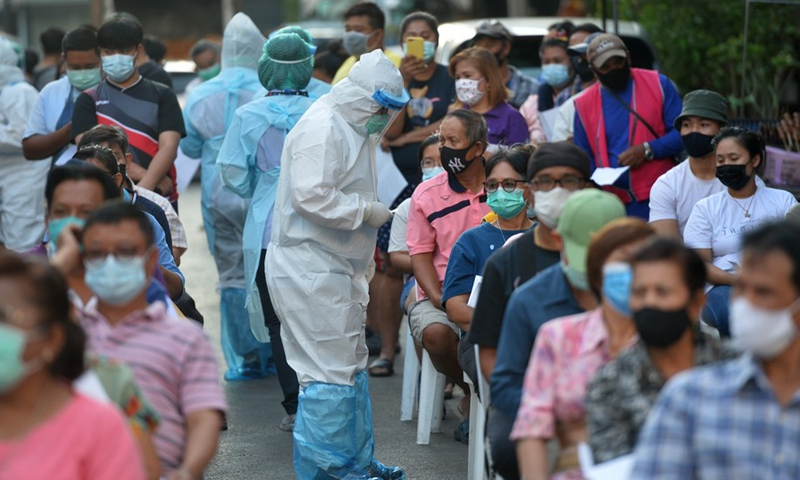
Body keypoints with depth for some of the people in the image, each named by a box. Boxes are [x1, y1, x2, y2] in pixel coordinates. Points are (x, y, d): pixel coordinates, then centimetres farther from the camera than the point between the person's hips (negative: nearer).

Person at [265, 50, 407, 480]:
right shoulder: (323, 129, -18)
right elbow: (311, 196, -28)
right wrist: (366, 211, -18)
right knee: (329, 372, -10)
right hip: (310, 271, -11)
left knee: (352, 366, 17)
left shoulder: (353, 128, 17)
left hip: (337, 267, 11)